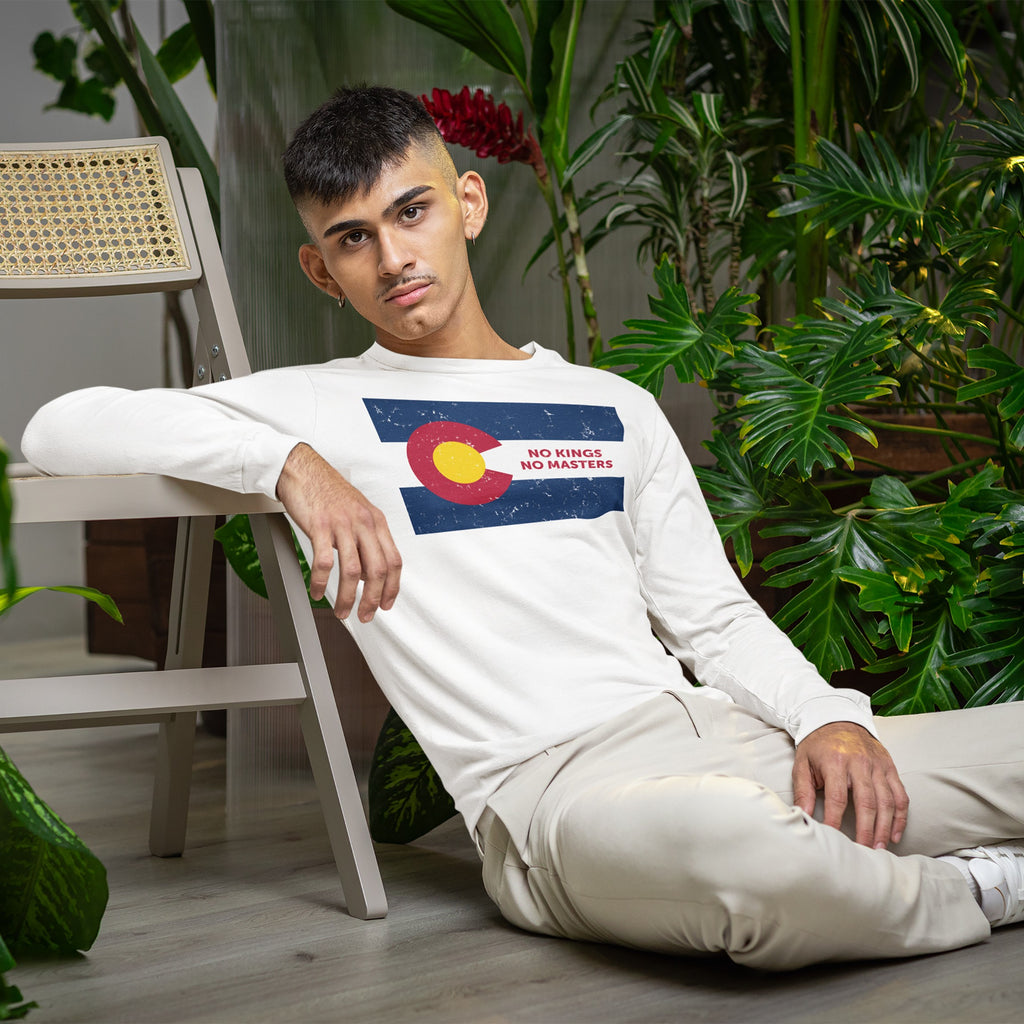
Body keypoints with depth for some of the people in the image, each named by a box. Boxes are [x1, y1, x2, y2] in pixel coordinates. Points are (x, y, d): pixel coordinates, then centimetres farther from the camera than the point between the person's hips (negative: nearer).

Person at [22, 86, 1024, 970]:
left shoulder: (617, 409, 23)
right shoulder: (319, 408, 9)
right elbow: (59, 428, 0)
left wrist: (826, 715, 0)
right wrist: (290, 460, -13)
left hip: (719, 729, 4)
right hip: (552, 788, -4)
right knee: (718, 836, -39)